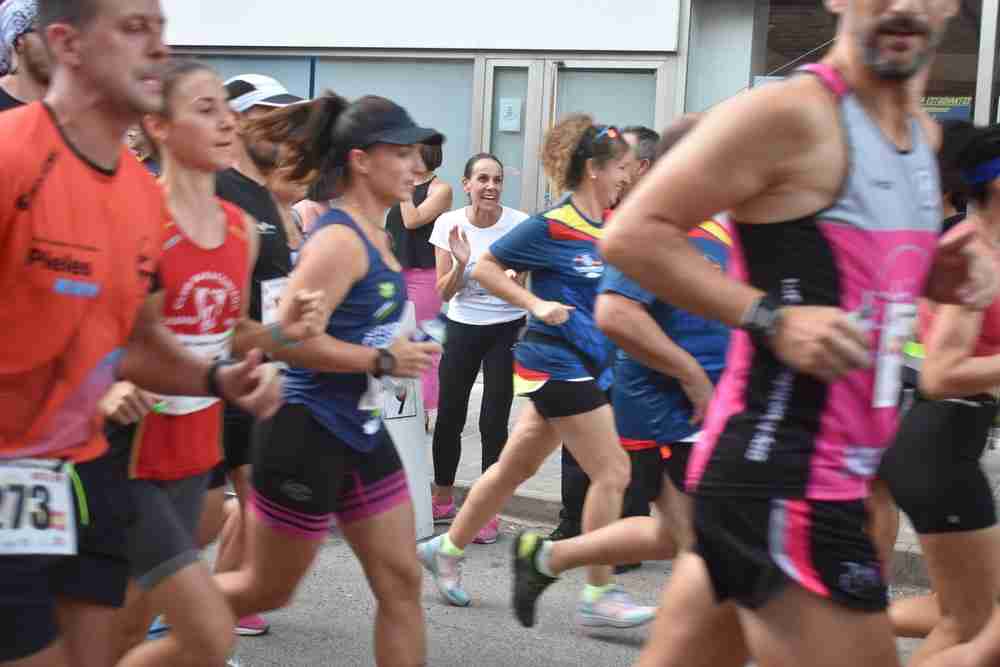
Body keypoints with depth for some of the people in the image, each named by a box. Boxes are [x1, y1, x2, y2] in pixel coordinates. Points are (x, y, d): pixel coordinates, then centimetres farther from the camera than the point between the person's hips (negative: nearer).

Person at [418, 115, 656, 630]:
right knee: (612, 473, -7)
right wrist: (536, 304, -16)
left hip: (586, 365, 8)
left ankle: (446, 550, 30)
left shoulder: (610, 225, 8)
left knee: (516, 467, 16)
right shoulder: (550, 227, -14)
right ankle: (598, 597, 1)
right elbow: (485, 268, -8)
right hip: (557, 364, -8)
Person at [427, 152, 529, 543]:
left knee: (493, 422, -6)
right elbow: (444, 293, -4)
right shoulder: (449, 224, -6)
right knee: (449, 417, 7)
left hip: (507, 331, -2)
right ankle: (442, 501, 27)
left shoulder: (520, 225, -12)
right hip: (462, 330, 2)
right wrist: (461, 263, -22)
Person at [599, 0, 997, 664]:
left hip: (833, 467, 9)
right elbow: (632, 233, -16)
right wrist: (773, 318, -23)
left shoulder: (924, 134, 13)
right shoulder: (788, 113, -14)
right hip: (781, 476, -9)